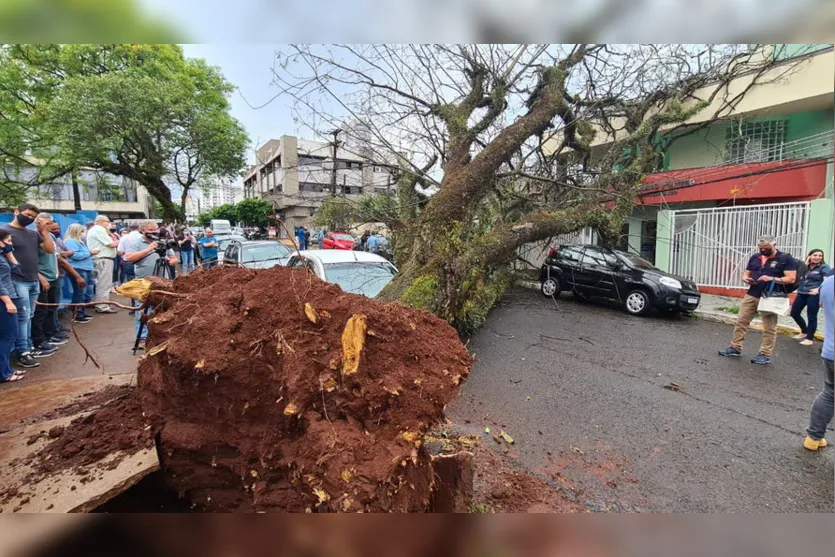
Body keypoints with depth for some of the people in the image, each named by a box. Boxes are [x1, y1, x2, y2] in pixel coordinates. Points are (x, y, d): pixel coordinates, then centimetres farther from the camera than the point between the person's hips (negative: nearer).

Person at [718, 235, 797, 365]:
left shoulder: (785, 259, -3)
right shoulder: (755, 257, 13)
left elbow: (791, 279, -9)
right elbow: (746, 273, 19)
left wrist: (772, 279, -22)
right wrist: (746, 279, -4)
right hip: (751, 296, 5)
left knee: (769, 328, 2)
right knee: (741, 322, 6)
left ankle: (765, 355, 8)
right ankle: (735, 348, 13)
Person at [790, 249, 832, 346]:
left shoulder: (824, 267, -1)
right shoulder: (805, 267, 13)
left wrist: (818, 289, -23)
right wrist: (805, 264, -2)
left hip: (813, 294, -6)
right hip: (801, 293, 6)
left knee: (811, 316, 0)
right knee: (794, 313, 9)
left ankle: (810, 338, 11)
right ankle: (805, 332, 29)